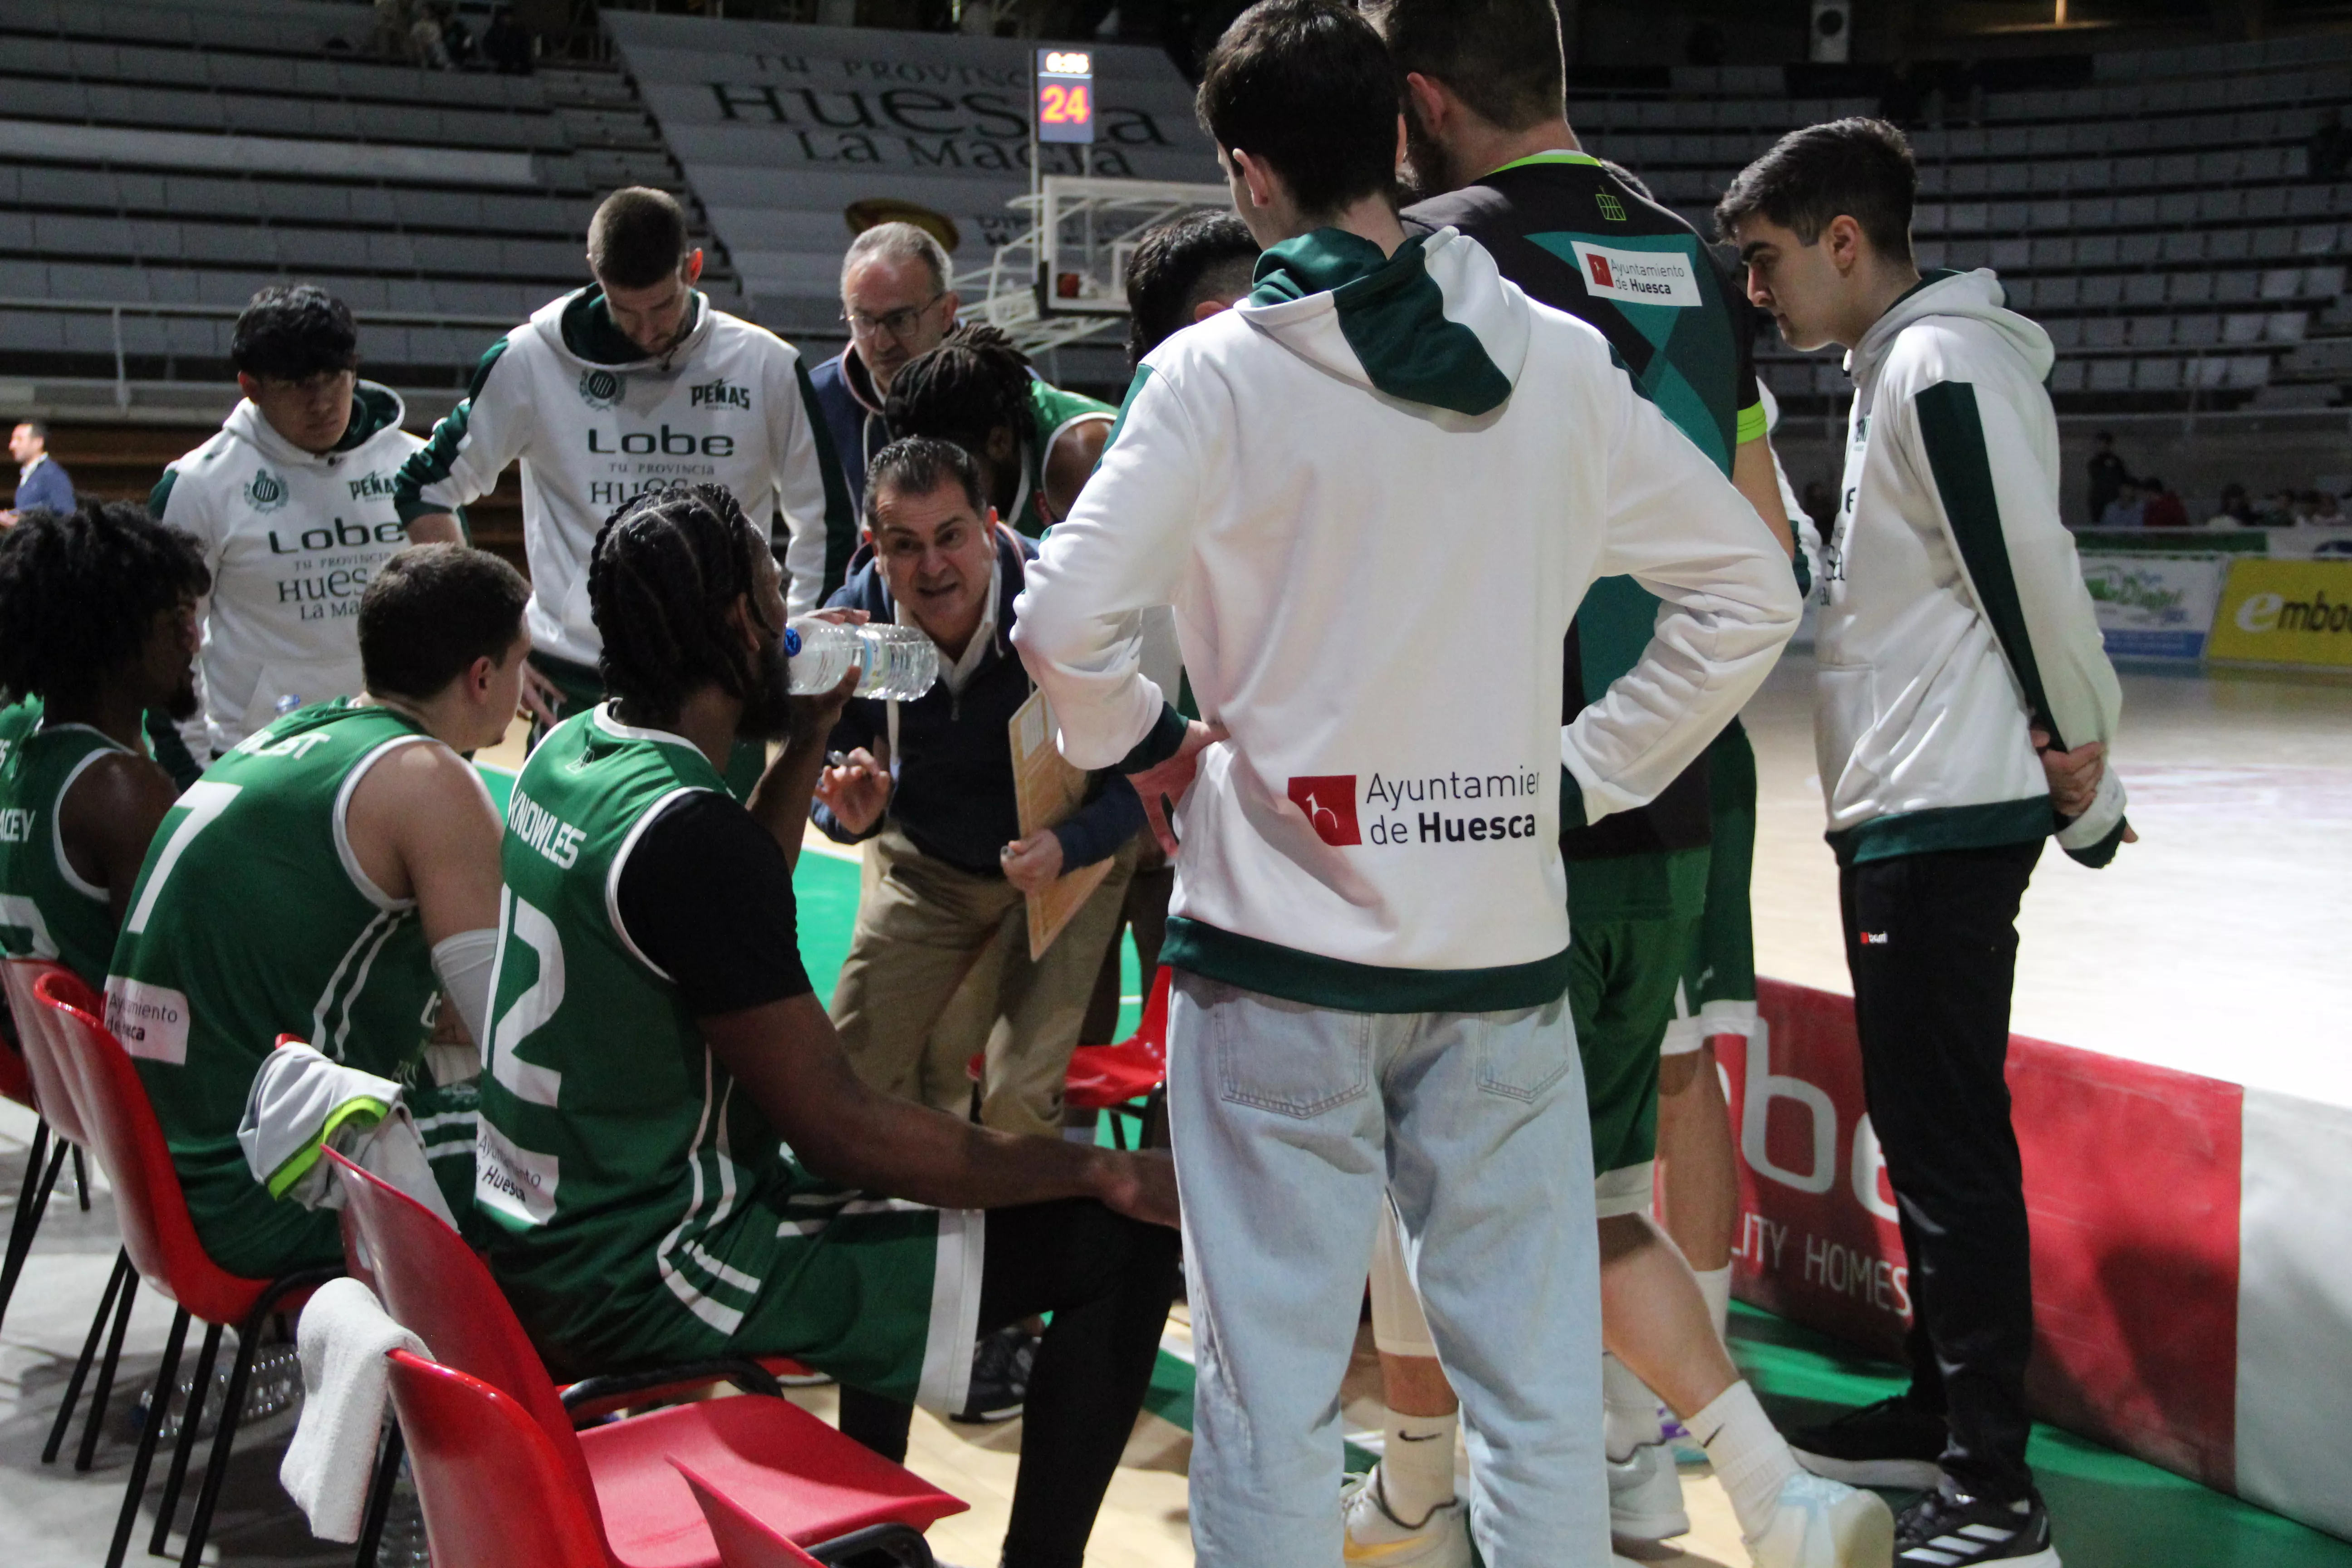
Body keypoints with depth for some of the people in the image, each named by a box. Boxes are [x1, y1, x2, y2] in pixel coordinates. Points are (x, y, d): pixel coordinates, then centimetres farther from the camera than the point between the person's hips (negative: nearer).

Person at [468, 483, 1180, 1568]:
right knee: (1122, 1241, -12)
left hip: (545, 1233, 10)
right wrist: (1096, 1171, -16)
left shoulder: (569, 753, 4)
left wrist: (806, 743, 14)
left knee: (892, 1153, 33)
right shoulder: (687, 828, -24)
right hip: (637, 1283, -10)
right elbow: (834, 1129, -23)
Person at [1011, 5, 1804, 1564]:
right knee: (1537, 1376, 11)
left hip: (1282, 935, -2)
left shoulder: (1217, 372, -7)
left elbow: (1066, 621, -13)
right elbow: (1751, 588, 8)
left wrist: (1153, 747, 5)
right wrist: (1593, 769, 11)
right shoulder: (1562, 361, 3)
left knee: (1273, 1386, 7)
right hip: (1505, 946, 3)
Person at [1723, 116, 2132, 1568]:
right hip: (1910, 809, 11)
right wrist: (2082, 778, 18)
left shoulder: (1943, 366, -14)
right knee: (1923, 1123, 17)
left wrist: (2080, 766, -9)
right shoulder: (1907, 365, 19)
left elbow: (2030, 575, -18)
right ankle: (1941, 1412, 29)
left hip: (1947, 816, -11)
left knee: (1950, 1138, -8)